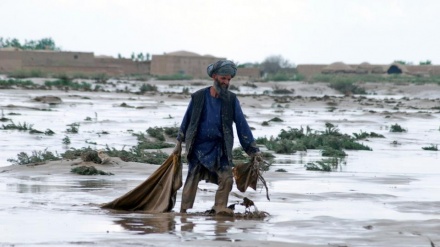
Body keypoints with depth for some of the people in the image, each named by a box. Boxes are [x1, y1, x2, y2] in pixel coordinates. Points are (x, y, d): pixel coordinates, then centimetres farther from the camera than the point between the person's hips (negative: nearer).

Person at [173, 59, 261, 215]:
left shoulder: (231, 100, -2)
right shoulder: (199, 97, -4)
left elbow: (241, 124, -2)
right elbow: (187, 120, 8)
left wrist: (253, 149, -5)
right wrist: (179, 143, 14)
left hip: (220, 148, 1)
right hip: (198, 147, -1)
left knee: (226, 178, -12)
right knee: (192, 180, 1)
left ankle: (220, 207, 2)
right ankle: (183, 211, 10)